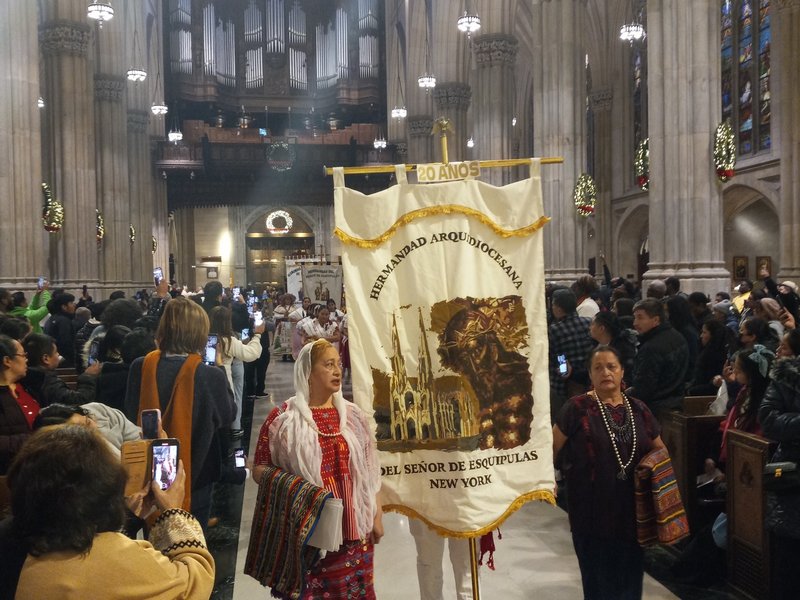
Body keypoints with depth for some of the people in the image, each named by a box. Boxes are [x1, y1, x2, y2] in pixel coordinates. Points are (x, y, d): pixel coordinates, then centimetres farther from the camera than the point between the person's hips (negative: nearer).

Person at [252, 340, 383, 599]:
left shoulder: (352, 415, 7)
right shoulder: (283, 418, -3)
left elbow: (368, 472, 11)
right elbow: (259, 469, -2)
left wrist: (377, 516, 9)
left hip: (352, 528, 3)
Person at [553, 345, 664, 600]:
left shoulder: (638, 409, 5)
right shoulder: (577, 408, -8)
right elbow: (551, 447, -3)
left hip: (632, 509, 4)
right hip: (592, 511, -4)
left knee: (630, 573, 14)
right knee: (598, 575, 7)